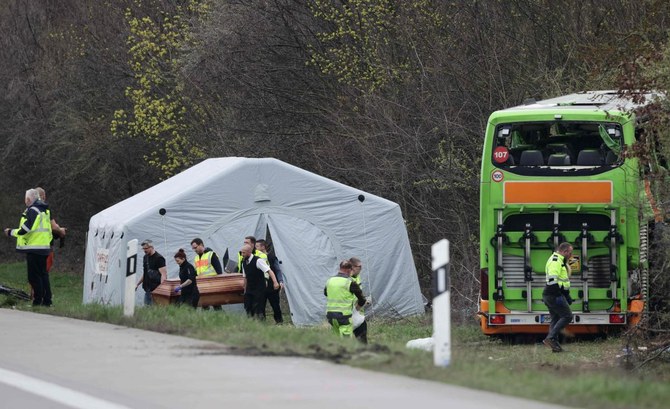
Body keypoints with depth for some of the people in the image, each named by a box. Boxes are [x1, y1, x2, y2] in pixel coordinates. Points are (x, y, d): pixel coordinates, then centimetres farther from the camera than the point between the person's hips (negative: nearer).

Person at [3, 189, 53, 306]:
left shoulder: (32, 211, -13)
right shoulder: (44, 211, 16)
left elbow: (25, 229, -18)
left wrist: (11, 232, -5)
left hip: (33, 248, -9)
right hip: (44, 248, 9)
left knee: (34, 276, -6)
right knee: (43, 274, 13)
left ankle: (38, 301, -7)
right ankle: (47, 300, 15)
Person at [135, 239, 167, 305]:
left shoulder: (159, 258, -11)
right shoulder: (146, 257, 15)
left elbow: (163, 275, -18)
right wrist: (137, 284, 22)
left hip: (155, 289, -8)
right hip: (147, 289, 8)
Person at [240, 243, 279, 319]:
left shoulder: (258, 261, -14)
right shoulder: (244, 262, 8)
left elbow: (269, 271, -22)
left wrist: (275, 282, -35)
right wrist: (245, 290, 18)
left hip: (259, 289, -7)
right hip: (249, 290, 7)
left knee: (258, 310, -10)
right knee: (248, 309, 5)